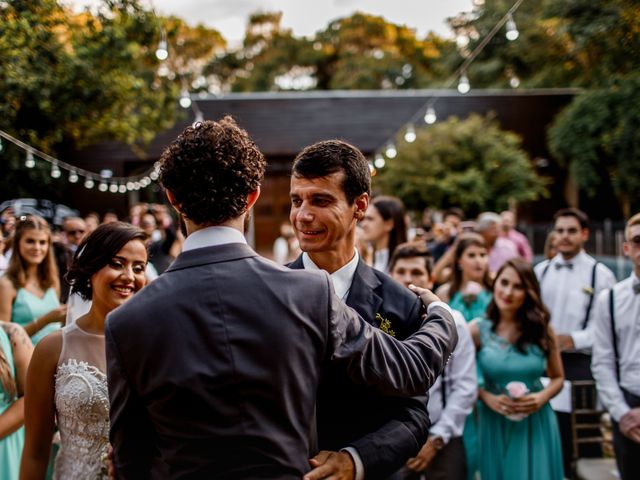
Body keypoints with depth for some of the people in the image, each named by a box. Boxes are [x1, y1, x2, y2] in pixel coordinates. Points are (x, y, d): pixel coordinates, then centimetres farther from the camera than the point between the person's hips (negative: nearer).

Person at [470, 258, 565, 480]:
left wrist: (542, 397, -10)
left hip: (537, 424, 1)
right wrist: (486, 397, -15)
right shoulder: (477, 330, -6)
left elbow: (558, 378, 9)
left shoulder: (542, 329, 0)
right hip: (495, 424, -1)